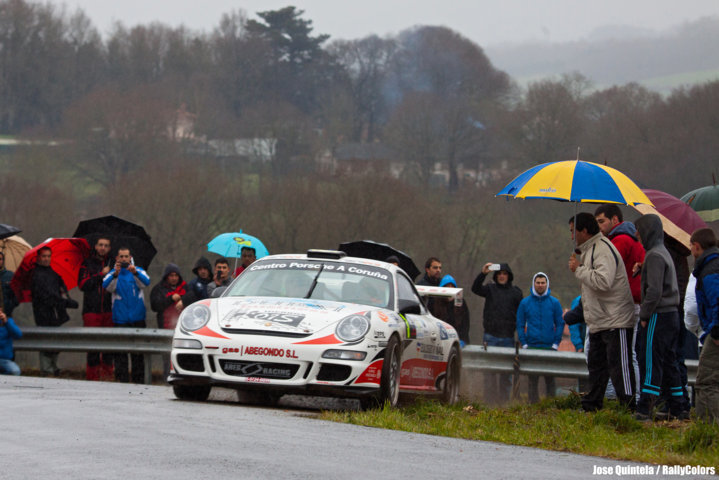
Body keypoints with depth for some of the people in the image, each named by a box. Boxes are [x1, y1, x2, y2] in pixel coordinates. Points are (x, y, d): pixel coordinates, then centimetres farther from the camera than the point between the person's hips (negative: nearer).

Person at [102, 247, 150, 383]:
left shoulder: (138, 271, 6)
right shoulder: (113, 273, 4)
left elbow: (145, 282, -14)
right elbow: (107, 286, -15)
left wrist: (135, 272, -34)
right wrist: (115, 274, -33)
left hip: (137, 318, 1)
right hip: (120, 319, -1)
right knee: (120, 351, -3)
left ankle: (139, 379, 11)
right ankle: (122, 379, 0)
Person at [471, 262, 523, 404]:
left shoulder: (516, 292, 8)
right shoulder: (490, 289, 6)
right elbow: (475, 289, -11)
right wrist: (483, 274, -27)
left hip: (508, 338, 1)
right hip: (491, 336, -1)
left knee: (506, 371, 3)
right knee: (490, 371, -2)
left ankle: (504, 399, 8)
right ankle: (489, 399, 2)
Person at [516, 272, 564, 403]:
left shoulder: (554, 303, 6)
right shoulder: (525, 303, 6)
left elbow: (560, 324, 8)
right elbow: (520, 325, 8)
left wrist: (556, 343, -2)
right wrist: (524, 343, -2)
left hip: (549, 347, 0)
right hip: (531, 347, 0)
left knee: (550, 378, 0)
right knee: (532, 378, 0)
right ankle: (533, 403, 4)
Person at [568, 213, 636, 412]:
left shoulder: (603, 249, -16)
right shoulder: (588, 250, 17)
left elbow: (603, 281, -28)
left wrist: (579, 269, -17)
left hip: (615, 321, -11)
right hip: (597, 323, 11)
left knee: (619, 365, -11)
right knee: (596, 365, 16)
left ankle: (629, 407, -10)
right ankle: (592, 405, 23)